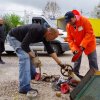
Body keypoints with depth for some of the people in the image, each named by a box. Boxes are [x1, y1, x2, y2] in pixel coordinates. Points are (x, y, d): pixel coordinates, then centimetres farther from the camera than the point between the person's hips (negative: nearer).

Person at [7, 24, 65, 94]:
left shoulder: (45, 35, -5)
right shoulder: (36, 30, -32)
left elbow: (50, 50, 1)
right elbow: (24, 45, -32)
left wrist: (59, 62, 0)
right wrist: (32, 55, -19)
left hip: (20, 38, 10)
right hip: (13, 37, -9)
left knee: (29, 55, 17)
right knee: (25, 57, -21)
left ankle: (32, 75, 39)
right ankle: (24, 88, -22)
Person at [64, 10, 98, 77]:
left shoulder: (84, 20, -23)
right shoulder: (68, 26, -10)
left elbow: (90, 33, -23)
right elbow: (70, 39, -8)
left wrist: (83, 44, -29)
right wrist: (74, 48, -21)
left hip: (89, 44, -3)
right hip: (77, 46, 4)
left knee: (93, 62, 3)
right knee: (77, 61, 10)